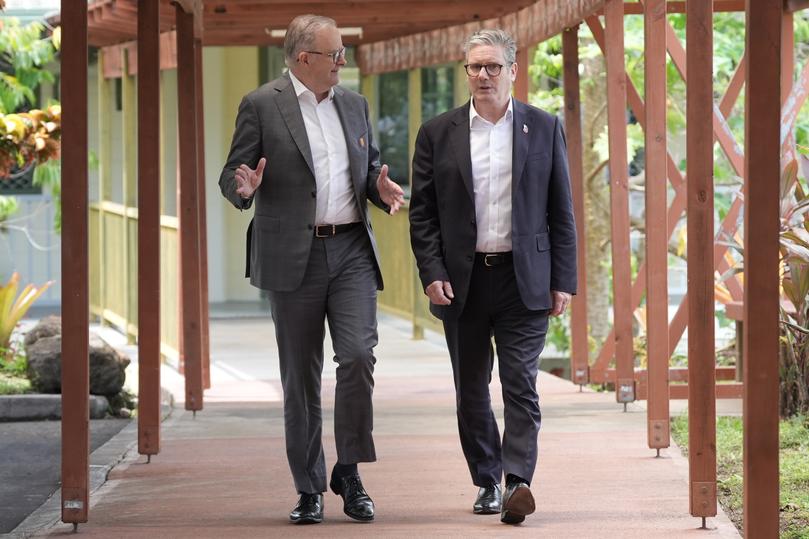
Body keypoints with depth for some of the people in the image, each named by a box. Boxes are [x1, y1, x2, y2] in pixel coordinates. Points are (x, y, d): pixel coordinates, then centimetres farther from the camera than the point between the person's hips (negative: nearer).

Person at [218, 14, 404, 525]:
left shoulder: (355, 105, 14)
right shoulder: (261, 105, 0)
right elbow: (232, 174, 0)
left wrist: (381, 188, 0)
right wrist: (244, 187, -23)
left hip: (352, 251, 3)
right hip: (294, 257, -3)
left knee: (359, 356, -13)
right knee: (301, 377, 3)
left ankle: (349, 472, 2)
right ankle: (309, 489, 11)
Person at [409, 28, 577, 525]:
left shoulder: (544, 128, 4)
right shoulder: (438, 133, 5)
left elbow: (561, 211, 5)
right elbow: (422, 213, 5)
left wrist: (563, 281, -1)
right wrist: (432, 275, -6)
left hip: (523, 279, -2)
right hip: (462, 282, 2)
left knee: (521, 385, -10)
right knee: (472, 391, 8)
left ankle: (518, 482, -17)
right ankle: (488, 483, 20)